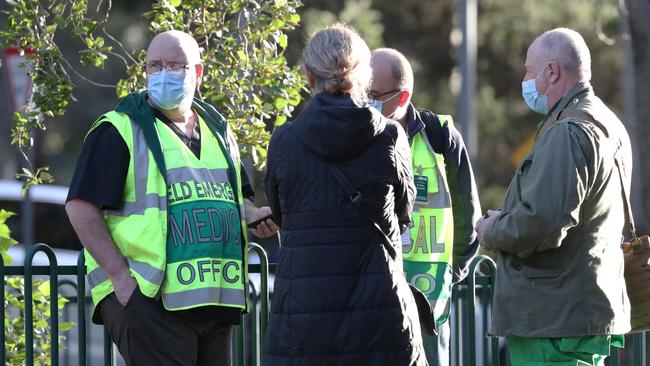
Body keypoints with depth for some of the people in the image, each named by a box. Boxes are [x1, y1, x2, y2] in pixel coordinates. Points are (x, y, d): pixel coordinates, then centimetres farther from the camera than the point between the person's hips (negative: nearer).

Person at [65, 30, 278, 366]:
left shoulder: (217, 130, 18)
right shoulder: (121, 130, -3)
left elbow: (236, 198, 31)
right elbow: (81, 207, -9)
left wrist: (255, 215, 6)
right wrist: (120, 276, -16)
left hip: (215, 302, 7)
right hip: (147, 300, -7)